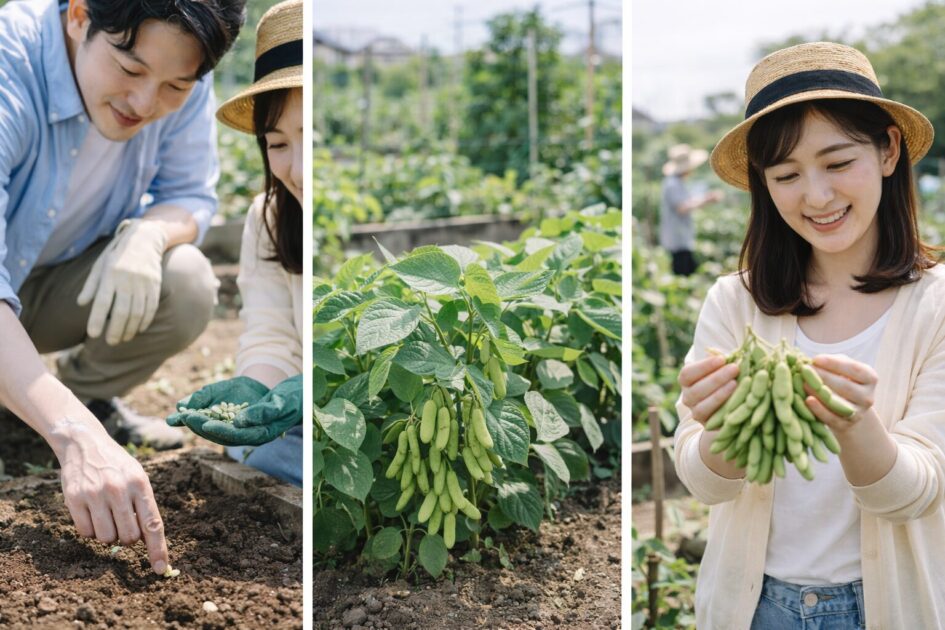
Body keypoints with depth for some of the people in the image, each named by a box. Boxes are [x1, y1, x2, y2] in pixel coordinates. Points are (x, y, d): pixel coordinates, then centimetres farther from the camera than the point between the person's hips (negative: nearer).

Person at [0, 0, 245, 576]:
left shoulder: (180, 80, -18)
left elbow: (191, 197, -5)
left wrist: (146, 234, -32)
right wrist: (76, 438, -57)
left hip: (60, 285, 4)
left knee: (187, 288, -24)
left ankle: (88, 395, 6)